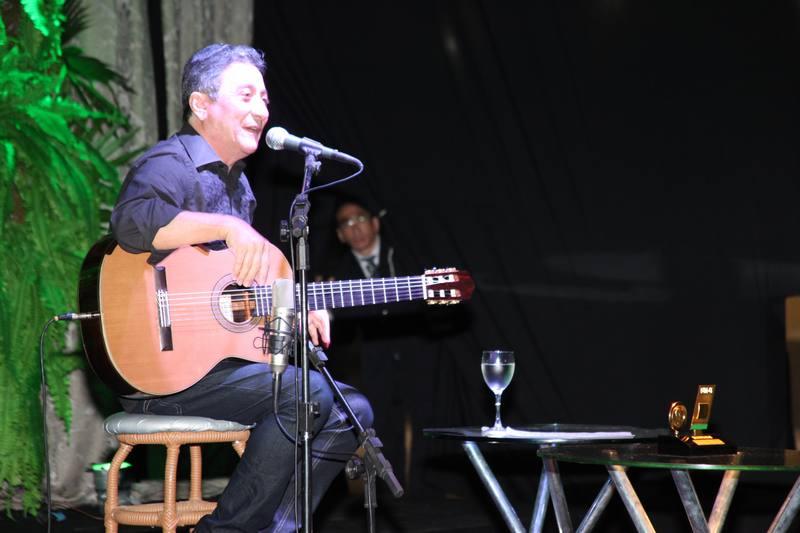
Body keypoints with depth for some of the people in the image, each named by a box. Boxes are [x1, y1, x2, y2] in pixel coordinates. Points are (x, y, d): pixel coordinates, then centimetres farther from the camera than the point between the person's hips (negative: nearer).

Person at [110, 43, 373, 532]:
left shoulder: (238, 184, 21)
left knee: (351, 410, 0)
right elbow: (132, 219, -33)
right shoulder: (173, 164, -10)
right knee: (307, 394, -26)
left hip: (231, 358, 9)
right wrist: (229, 227, -35)